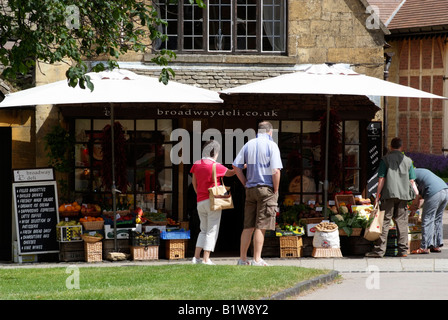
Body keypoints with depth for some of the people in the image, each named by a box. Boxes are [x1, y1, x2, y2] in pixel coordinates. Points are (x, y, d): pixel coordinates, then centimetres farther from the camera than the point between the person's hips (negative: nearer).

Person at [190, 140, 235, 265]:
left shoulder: (197, 164, 5)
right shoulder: (215, 166, -12)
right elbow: (230, 173, 3)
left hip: (200, 202, 6)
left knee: (204, 230, 16)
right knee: (212, 231, -1)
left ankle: (196, 257, 8)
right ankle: (206, 259, -6)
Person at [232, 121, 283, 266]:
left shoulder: (248, 145, 9)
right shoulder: (271, 145, -6)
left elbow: (236, 166, 7)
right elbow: (276, 171, -14)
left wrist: (246, 184, 11)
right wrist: (275, 191, -5)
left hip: (251, 189, 5)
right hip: (266, 189, -5)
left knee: (248, 226, 9)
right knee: (261, 226, -5)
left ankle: (242, 259, 10)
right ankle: (256, 260, -6)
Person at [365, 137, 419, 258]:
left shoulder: (385, 159, 1)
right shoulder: (407, 161, 10)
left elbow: (381, 179, -4)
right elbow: (412, 181, 9)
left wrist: (377, 196, -1)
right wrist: (417, 195, 22)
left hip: (389, 194, -3)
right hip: (403, 194, 3)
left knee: (384, 222, -3)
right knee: (402, 222, 8)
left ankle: (379, 250, -8)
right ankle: (403, 250, 7)